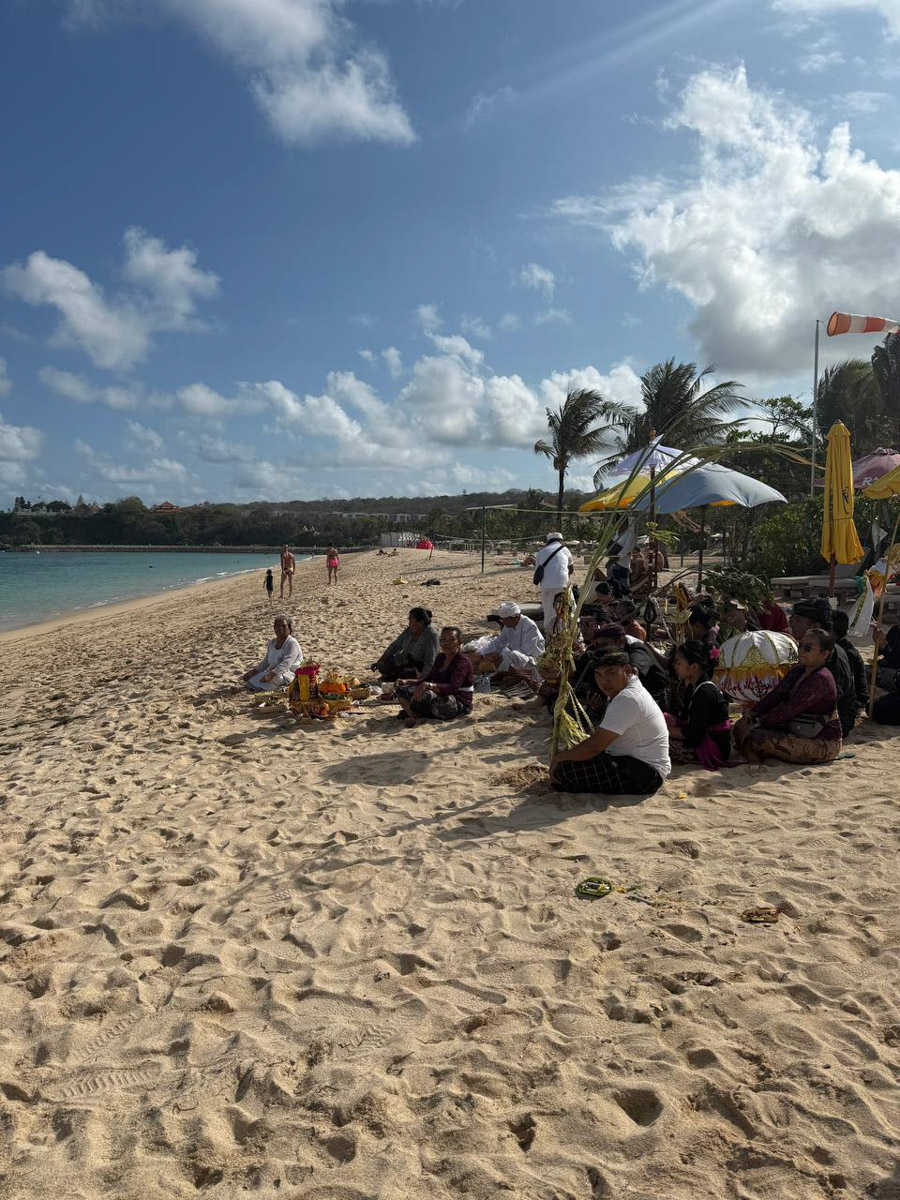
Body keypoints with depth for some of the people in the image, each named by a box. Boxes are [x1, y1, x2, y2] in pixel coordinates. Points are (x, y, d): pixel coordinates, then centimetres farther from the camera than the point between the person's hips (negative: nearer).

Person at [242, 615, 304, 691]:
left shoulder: (292, 643, -12)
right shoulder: (272, 642, 15)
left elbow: (285, 664, -24)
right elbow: (266, 661, 17)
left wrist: (271, 675, -36)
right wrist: (255, 670, 0)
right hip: (272, 671, 8)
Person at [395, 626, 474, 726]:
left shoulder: (462, 662, -16)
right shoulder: (441, 657, 11)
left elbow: (453, 687, -30)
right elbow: (430, 677, 19)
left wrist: (427, 685, -41)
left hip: (460, 704, -9)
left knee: (425, 695, -35)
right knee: (402, 690, 2)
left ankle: (411, 714, -7)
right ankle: (414, 715, -19)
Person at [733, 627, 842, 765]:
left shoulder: (821, 679, -21)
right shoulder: (797, 671, 9)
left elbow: (790, 709, -24)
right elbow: (775, 694, 2)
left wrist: (758, 722, -22)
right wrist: (751, 714, -11)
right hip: (797, 732, 9)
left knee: (759, 737, -27)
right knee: (742, 727, -7)